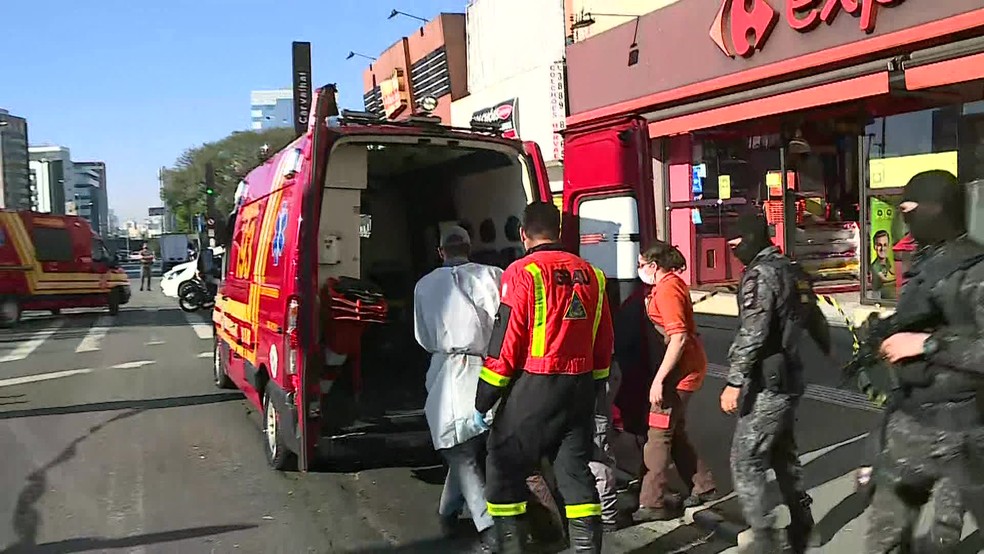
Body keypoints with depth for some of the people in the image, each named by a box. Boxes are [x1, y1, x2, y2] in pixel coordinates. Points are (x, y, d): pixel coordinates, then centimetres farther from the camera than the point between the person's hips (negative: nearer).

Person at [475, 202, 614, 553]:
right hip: (580, 390, 6)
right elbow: (603, 344, 13)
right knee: (575, 472, 13)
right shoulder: (591, 274, 9)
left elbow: (506, 343, -13)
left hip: (533, 390, -6)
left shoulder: (523, 272, -10)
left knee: (504, 471, 7)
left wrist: (483, 401, -5)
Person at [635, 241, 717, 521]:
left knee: (659, 434, -5)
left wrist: (658, 379, -24)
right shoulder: (673, 282, 12)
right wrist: (650, 309, 5)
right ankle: (703, 487, 28)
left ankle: (652, 504, 0)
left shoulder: (667, 289, -18)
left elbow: (679, 338, -26)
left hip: (683, 367, -10)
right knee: (675, 432, 18)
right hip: (688, 363, 10)